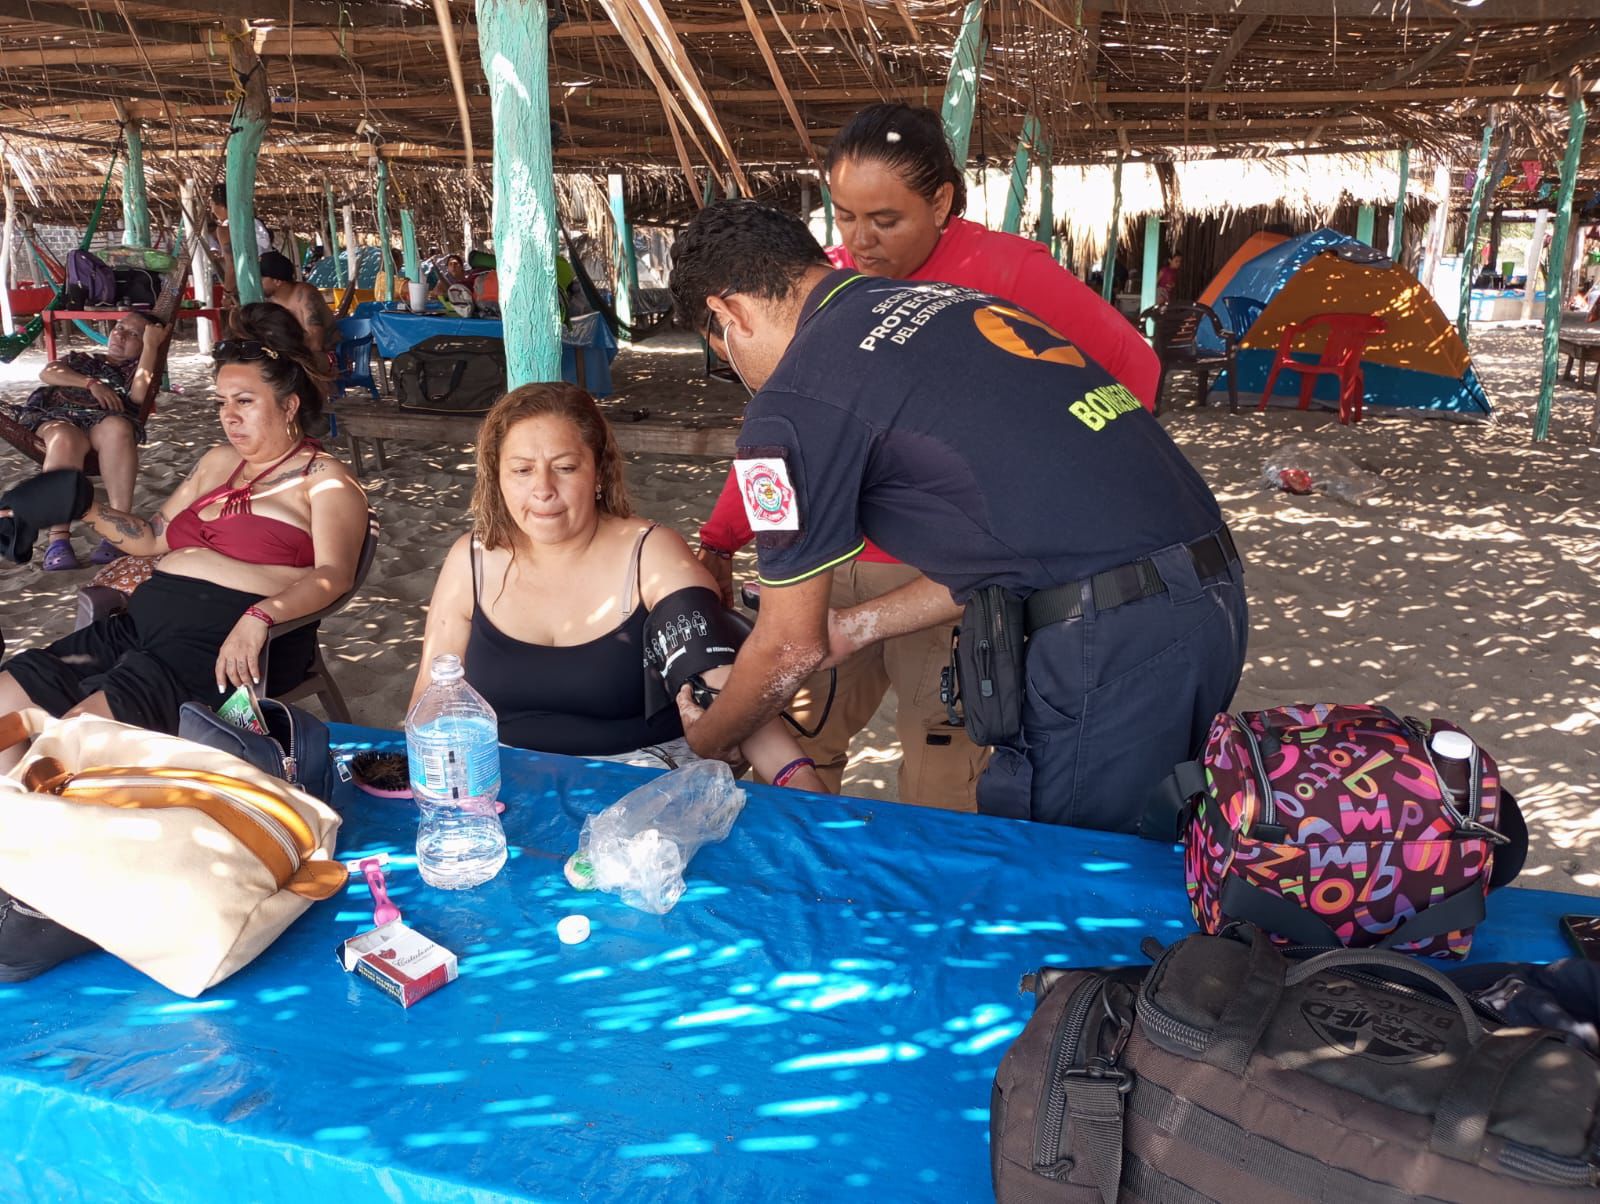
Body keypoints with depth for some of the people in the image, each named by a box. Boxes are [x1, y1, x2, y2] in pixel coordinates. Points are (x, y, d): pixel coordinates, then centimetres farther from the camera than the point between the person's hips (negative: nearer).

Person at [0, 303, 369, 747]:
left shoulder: (324, 478, 0)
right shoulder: (218, 461, 24)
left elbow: (334, 574, -15)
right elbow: (154, 537, 32)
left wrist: (259, 617, -32)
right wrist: (86, 510, 14)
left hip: (229, 644, -8)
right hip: (144, 621, 8)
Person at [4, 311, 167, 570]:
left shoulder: (139, 368, 27)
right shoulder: (82, 359, 36)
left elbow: (139, 394, 2)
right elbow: (48, 373, 15)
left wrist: (151, 346, 7)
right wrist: (91, 383, 0)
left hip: (105, 421, -1)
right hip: (58, 417, 1)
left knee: (117, 428, -40)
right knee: (65, 439, -38)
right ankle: (58, 539, -48)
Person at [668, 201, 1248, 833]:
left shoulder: (791, 406, -7)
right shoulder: (949, 302, 17)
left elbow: (792, 647, 3)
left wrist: (706, 740, 22)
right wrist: (850, 628, 27)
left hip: (1113, 641, -9)